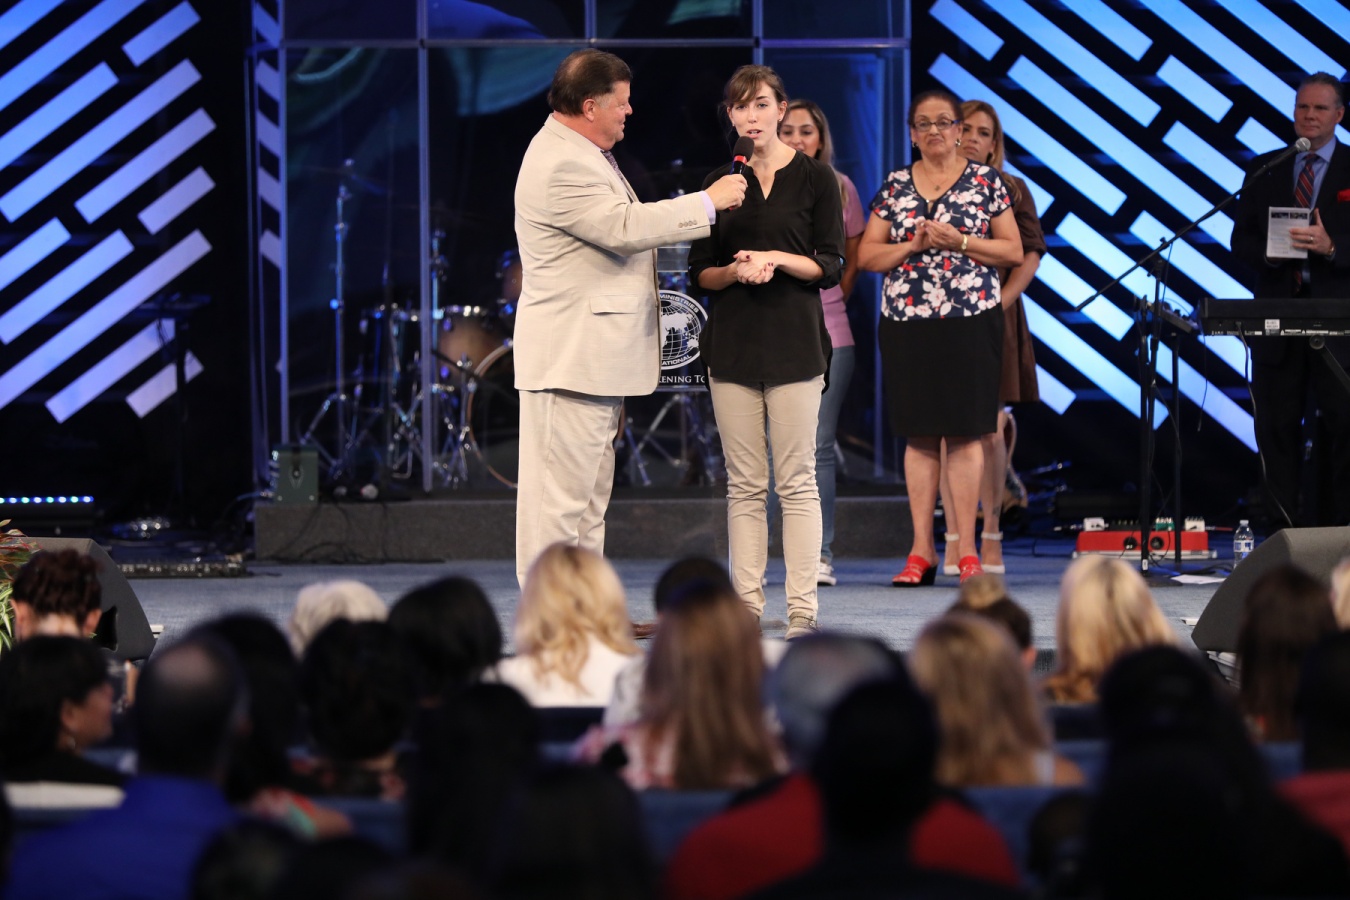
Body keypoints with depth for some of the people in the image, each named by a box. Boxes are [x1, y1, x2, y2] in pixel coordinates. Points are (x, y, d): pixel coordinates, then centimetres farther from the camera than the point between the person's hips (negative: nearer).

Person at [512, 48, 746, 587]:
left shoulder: (583, 154, 18)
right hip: (570, 356, -12)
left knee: (590, 493, 13)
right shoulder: (559, 166, -18)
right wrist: (709, 201, -15)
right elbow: (625, 227, -23)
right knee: (561, 495, -10)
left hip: (596, 356, 12)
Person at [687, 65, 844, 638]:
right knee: (744, 484, 3)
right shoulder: (719, 182, 10)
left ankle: (802, 611, -4)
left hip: (794, 338, -3)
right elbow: (699, 273, 10)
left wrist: (777, 259, -17)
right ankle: (746, 606, 5)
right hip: (732, 342, 3)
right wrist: (737, 271, -10)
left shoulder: (815, 178, 2)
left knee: (796, 481, -5)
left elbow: (832, 266, -1)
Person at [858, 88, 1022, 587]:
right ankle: (921, 551, 4)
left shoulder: (985, 181, 5)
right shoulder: (895, 186, 11)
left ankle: (966, 551, -1)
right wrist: (913, 245, -9)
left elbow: (1013, 251, 3)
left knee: (964, 433, -5)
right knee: (919, 434, 2)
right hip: (906, 322, 2)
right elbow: (867, 255, 8)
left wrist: (958, 241, -10)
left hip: (970, 321, -2)